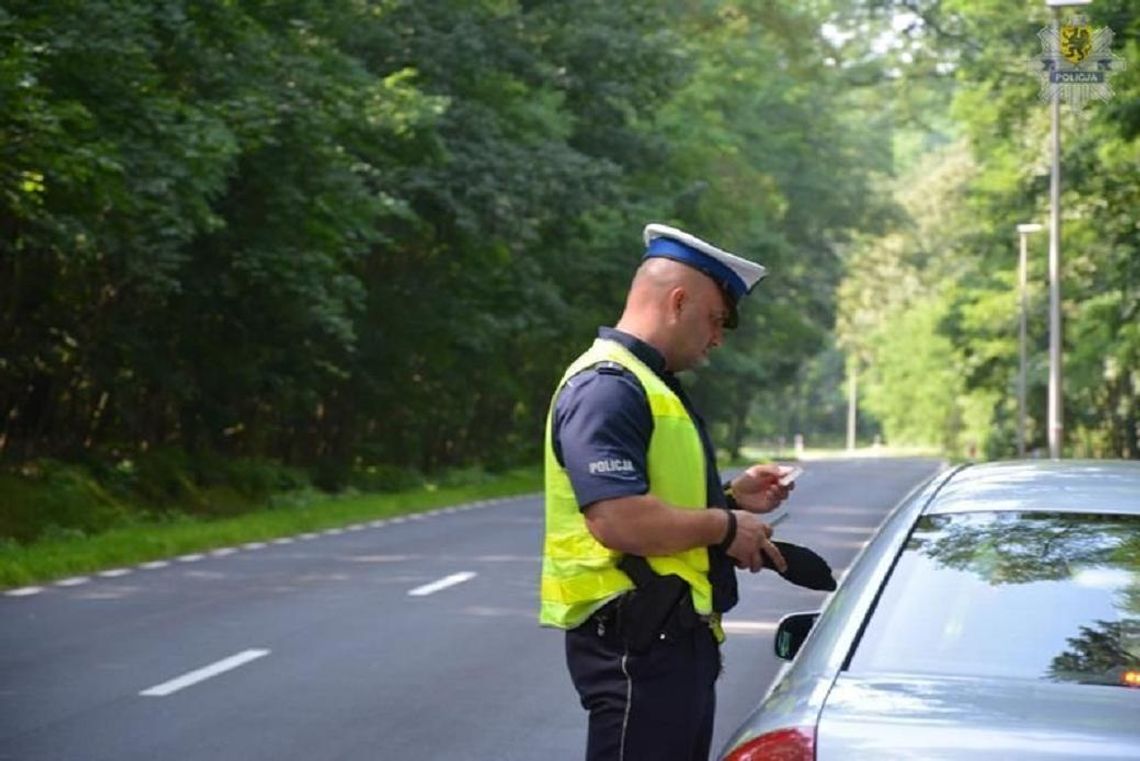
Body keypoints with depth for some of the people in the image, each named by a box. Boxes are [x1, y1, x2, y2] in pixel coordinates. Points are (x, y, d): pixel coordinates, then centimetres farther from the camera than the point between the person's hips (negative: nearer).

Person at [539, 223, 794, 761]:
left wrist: (731, 498, 9)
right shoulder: (606, 387, -17)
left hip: (676, 634, 11)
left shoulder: (649, 384, 18)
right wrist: (725, 526, -16)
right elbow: (618, 520, -29)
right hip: (636, 638, -11)